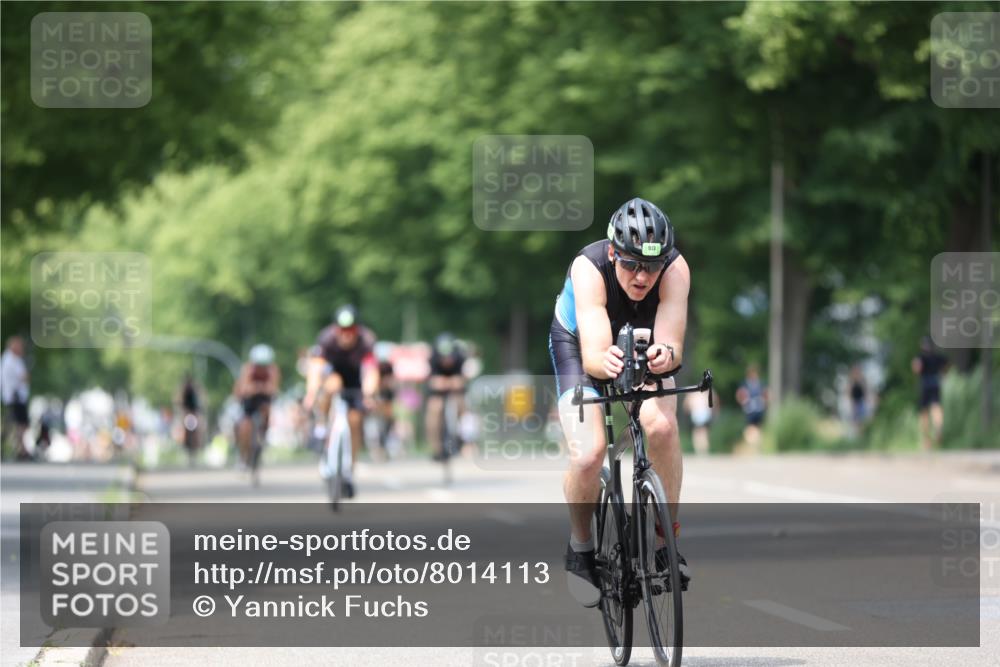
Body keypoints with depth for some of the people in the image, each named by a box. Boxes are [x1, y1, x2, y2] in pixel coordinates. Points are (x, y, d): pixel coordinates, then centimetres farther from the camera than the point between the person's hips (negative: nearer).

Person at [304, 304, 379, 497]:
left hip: (355, 377, 0)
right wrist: (311, 393, -60)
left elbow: (371, 370, -46)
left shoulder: (366, 340, -34)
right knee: (332, 384, -36)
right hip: (332, 369, 0)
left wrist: (368, 394, -64)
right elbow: (315, 366, -43)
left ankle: (349, 473, 8)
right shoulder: (327, 338, -33)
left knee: (355, 422, -7)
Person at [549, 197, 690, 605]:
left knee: (661, 425, -28)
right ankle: (580, 548, 4)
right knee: (587, 455, -23)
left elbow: (672, 343, -41)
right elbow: (592, 355, -45)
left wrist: (666, 354, -64)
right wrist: (605, 361, -68)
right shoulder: (589, 268, -37)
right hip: (578, 347, -2)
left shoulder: (675, 269, -32)